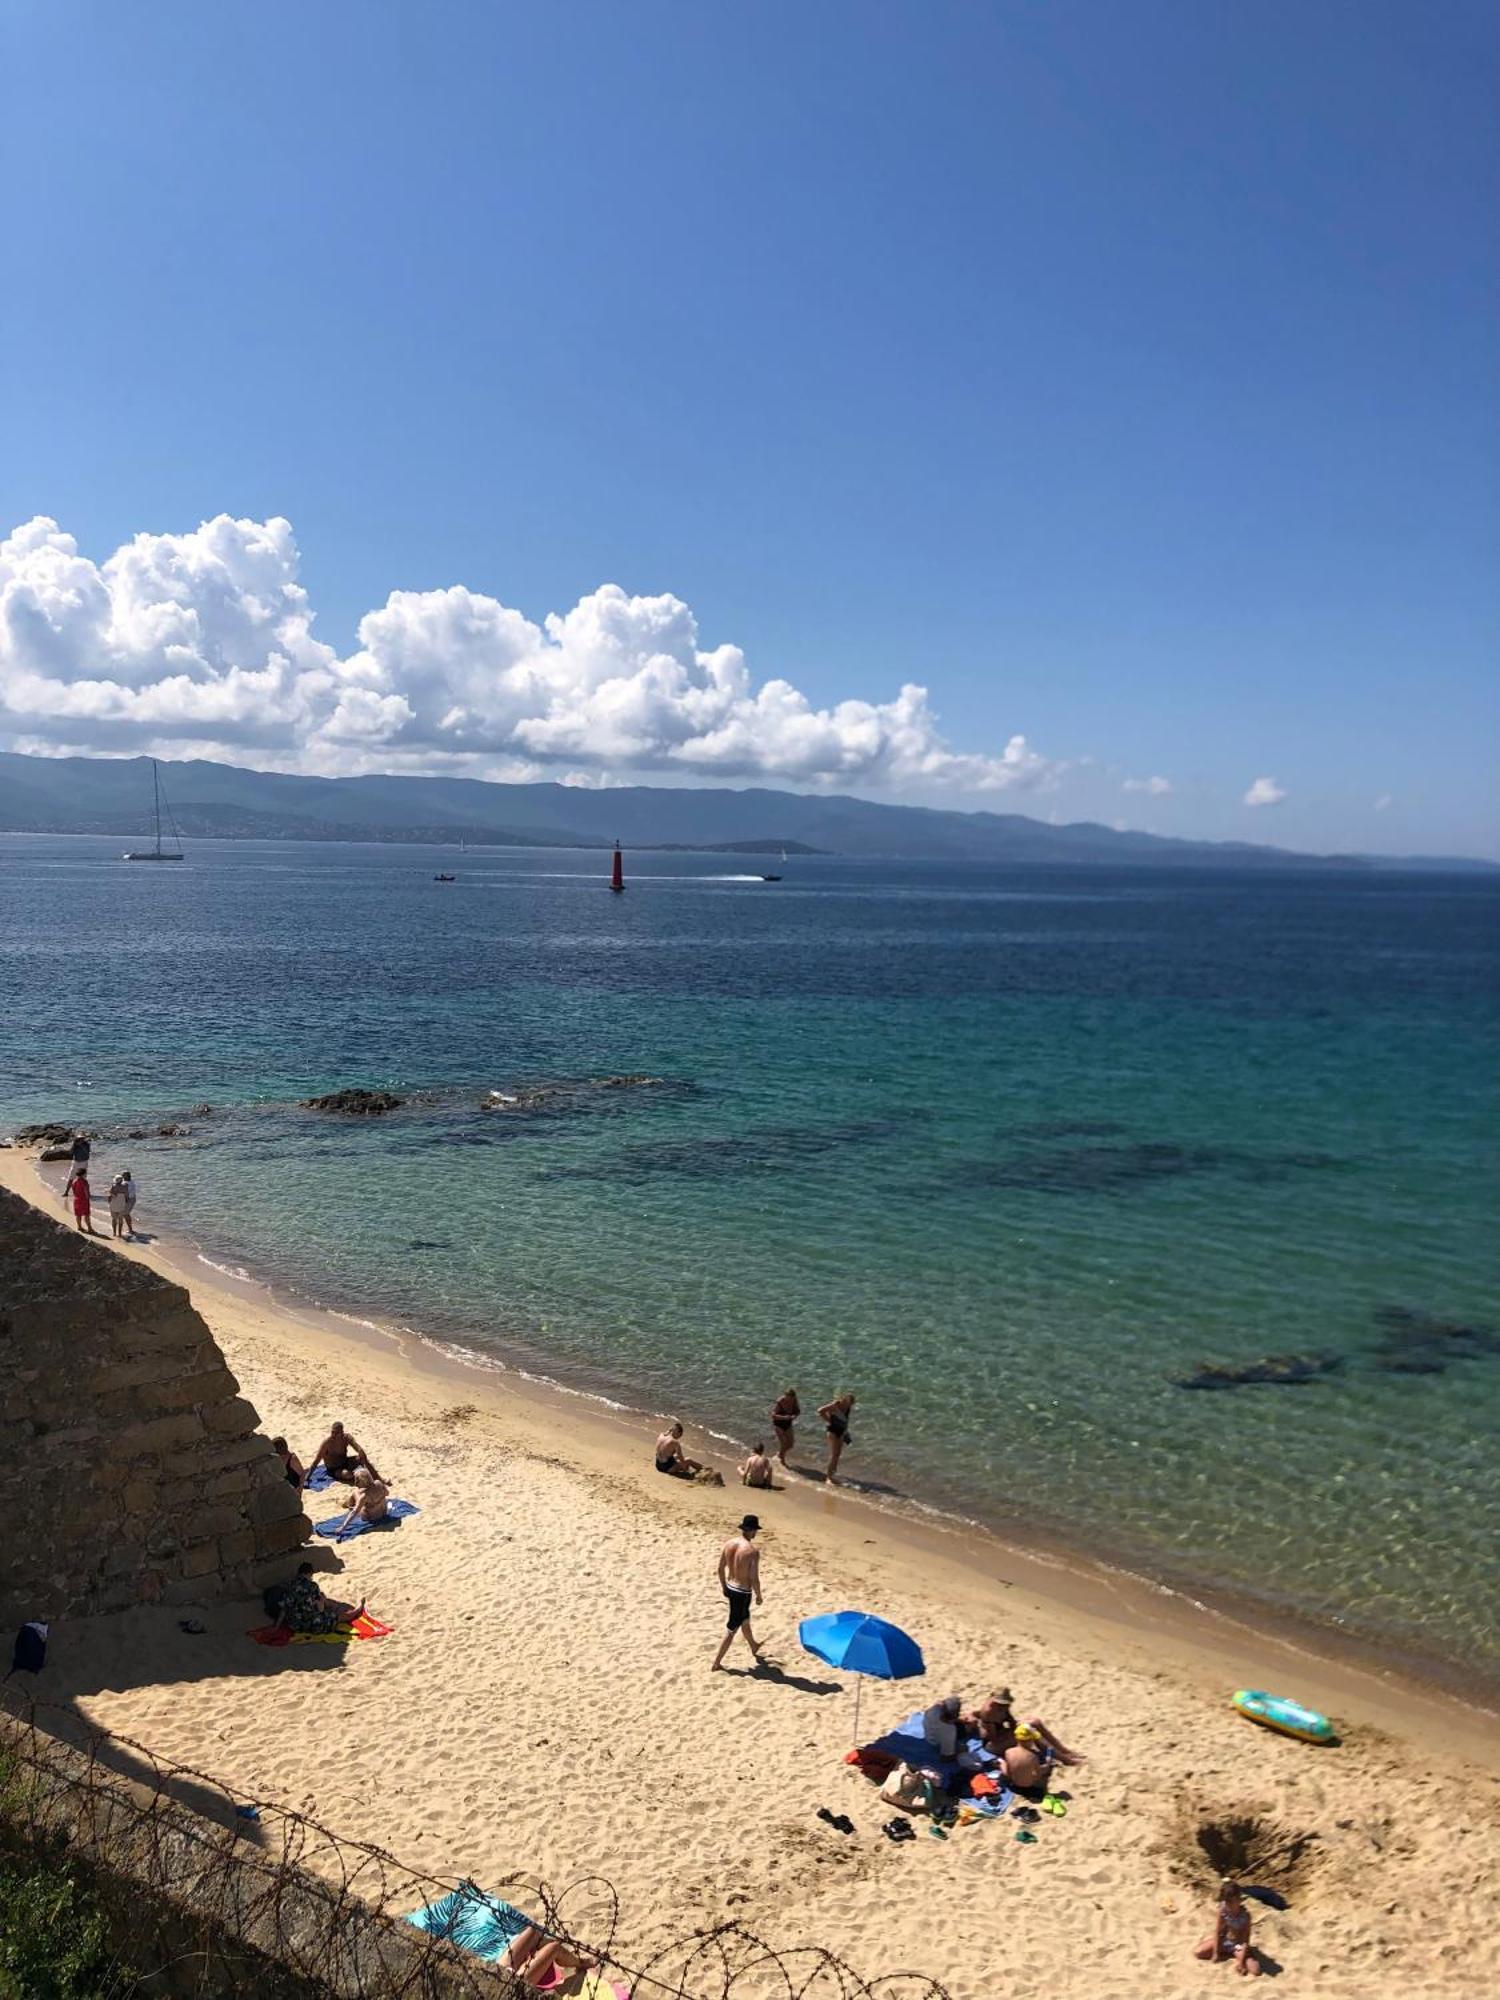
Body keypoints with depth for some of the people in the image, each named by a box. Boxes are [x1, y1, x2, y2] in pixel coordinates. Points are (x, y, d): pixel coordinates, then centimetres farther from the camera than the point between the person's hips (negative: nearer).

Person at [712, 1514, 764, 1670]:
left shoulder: (729, 1543, -5)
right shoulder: (753, 1551, -25)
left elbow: (721, 1568, 4)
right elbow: (754, 1578, -21)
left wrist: (724, 1587, 19)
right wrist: (758, 1595, -4)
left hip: (730, 1588, 7)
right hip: (742, 1593, -7)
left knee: (745, 1620, 31)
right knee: (731, 1629, 5)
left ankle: (754, 1647, 54)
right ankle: (715, 1665, 11)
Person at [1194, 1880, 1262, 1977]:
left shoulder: (1245, 1915, -26)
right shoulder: (1221, 1911, -20)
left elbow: (1246, 1939, -20)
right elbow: (1217, 1932, -13)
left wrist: (1241, 1959, -23)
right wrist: (1215, 1953, -10)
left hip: (1239, 1944, -3)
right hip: (1223, 1941, 3)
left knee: (1255, 1970, -24)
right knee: (1197, 1952, -10)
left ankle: (1236, 1956, 4)